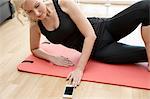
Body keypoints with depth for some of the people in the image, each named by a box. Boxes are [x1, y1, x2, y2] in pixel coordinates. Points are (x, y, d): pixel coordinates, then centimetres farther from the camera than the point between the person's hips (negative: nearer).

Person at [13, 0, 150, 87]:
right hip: (99, 51, 2)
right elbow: (35, 49, 14)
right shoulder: (35, 26, -6)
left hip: (107, 28, -2)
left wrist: (79, 69, -24)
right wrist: (53, 58, -6)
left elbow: (90, 35, -21)